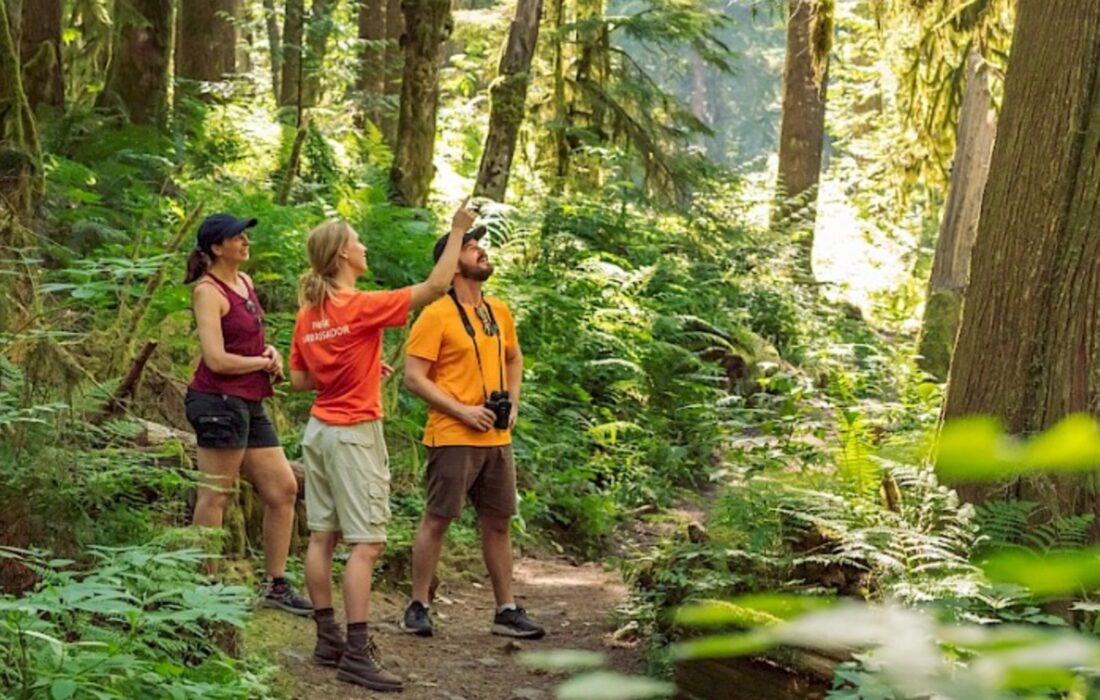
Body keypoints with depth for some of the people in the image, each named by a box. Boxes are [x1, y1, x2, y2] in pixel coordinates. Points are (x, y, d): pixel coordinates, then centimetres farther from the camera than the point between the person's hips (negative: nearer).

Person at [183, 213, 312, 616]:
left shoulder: (244, 281, 15)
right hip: (219, 401, -9)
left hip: (249, 404, 9)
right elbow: (216, 359, -19)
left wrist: (270, 352, 8)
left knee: (283, 489, 10)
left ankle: (276, 585, 18)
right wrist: (262, 363, -6)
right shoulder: (209, 291, -11)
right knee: (215, 495, -4)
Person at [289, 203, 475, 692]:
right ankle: (356, 655, -9)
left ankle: (328, 638, 18)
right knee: (366, 544, -7)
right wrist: (457, 231, -8)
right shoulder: (362, 307, -16)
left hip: (319, 429, 8)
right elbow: (435, 287, -16)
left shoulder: (308, 315, 5)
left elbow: (300, 380, 13)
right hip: (356, 435, -8)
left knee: (322, 536, 11)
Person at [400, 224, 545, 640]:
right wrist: (463, 411, -16)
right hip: (453, 438, -6)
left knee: (498, 523, 9)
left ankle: (506, 612, 15)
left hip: (497, 438, 6)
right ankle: (417, 607, 10)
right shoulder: (437, 315, -10)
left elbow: (513, 359, 27)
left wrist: (512, 402, 10)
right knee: (437, 520, 0)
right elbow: (414, 377, -12)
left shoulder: (498, 311, 11)